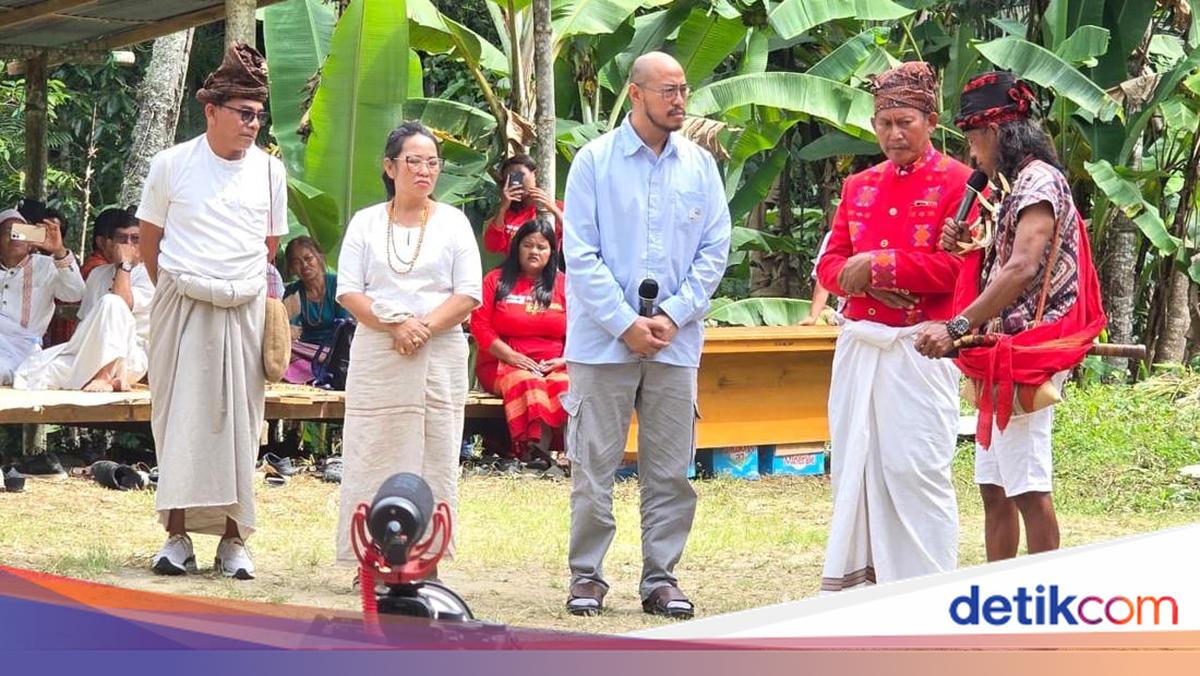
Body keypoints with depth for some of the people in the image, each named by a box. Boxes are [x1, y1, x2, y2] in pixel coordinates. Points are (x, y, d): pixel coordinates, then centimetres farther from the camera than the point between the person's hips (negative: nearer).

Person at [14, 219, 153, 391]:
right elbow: (84, 318, 19)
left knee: (110, 302, -33)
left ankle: (103, 377, -33)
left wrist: (125, 264, -12)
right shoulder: (98, 274, 19)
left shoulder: (148, 276, 0)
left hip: (128, 359, -5)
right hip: (90, 354, 5)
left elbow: (123, 303, -19)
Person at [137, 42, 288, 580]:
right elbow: (150, 241, 7)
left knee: (239, 421, 2)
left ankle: (233, 539, 7)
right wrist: (176, 290, 7)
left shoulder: (269, 171, 4)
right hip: (181, 310, -2)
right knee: (179, 417, -1)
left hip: (244, 311, 2)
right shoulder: (171, 165, -2)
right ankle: (178, 536, 3)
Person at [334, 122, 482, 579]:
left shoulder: (453, 223, 9)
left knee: (435, 455, -2)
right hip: (377, 355, 0)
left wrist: (425, 326, -14)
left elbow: (469, 294, 2)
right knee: (373, 455, -2)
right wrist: (394, 325, -13)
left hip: (440, 353, 0)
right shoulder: (366, 223, 10)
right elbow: (348, 292, 2)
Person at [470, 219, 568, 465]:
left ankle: (540, 448, -41)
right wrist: (512, 357, -11)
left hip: (553, 367, 1)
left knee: (566, 385, -33)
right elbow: (480, 326, 1)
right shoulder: (496, 280, 10)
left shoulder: (563, 285, 14)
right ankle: (534, 446, -43)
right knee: (526, 382, -36)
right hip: (502, 363, -1)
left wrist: (563, 361, -9)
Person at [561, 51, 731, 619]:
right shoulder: (595, 160, 0)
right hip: (604, 339, -2)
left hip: (675, 340, 3)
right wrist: (625, 324, -10)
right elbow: (580, 253, -4)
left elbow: (714, 251, 6)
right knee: (593, 466, 1)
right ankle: (586, 574, 10)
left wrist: (672, 316, -6)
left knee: (670, 470, 5)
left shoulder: (700, 166, 8)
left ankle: (661, 577, 12)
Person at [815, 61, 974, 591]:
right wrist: (866, 281, -9)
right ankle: (854, 575, 16)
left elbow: (959, 267, -13)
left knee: (914, 467, -9)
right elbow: (830, 263, 13)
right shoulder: (859, 186, 17)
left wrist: (877, 266, -13)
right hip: (858, 344, 6)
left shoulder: (959, 184, -3)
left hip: (919, 348, -6)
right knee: (854, 461, 7)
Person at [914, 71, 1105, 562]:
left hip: (1026, 353, -10)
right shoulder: (1015, 186, 19)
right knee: (994, 488, 11)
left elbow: (1023, 269, -25)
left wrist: (957, 327, -31)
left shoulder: (1039, 181, -12)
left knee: (1027, 488, -9)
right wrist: (966, 247, 3)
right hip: (1000, 355, 10)